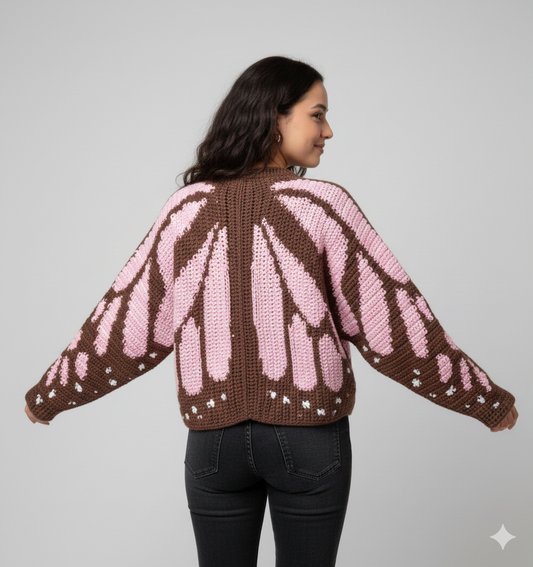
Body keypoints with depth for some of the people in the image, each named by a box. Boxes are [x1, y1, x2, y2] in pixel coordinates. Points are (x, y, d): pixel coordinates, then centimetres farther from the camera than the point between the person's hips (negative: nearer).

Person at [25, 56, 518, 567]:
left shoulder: (188, 207, -2)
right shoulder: (322, 205, -10)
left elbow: (126, 318, 2)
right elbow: (391, 319, -8)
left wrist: (48, 395, 18)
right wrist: (490, 402, 2)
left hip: (213, 437, 2)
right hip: (309, 435, -2)